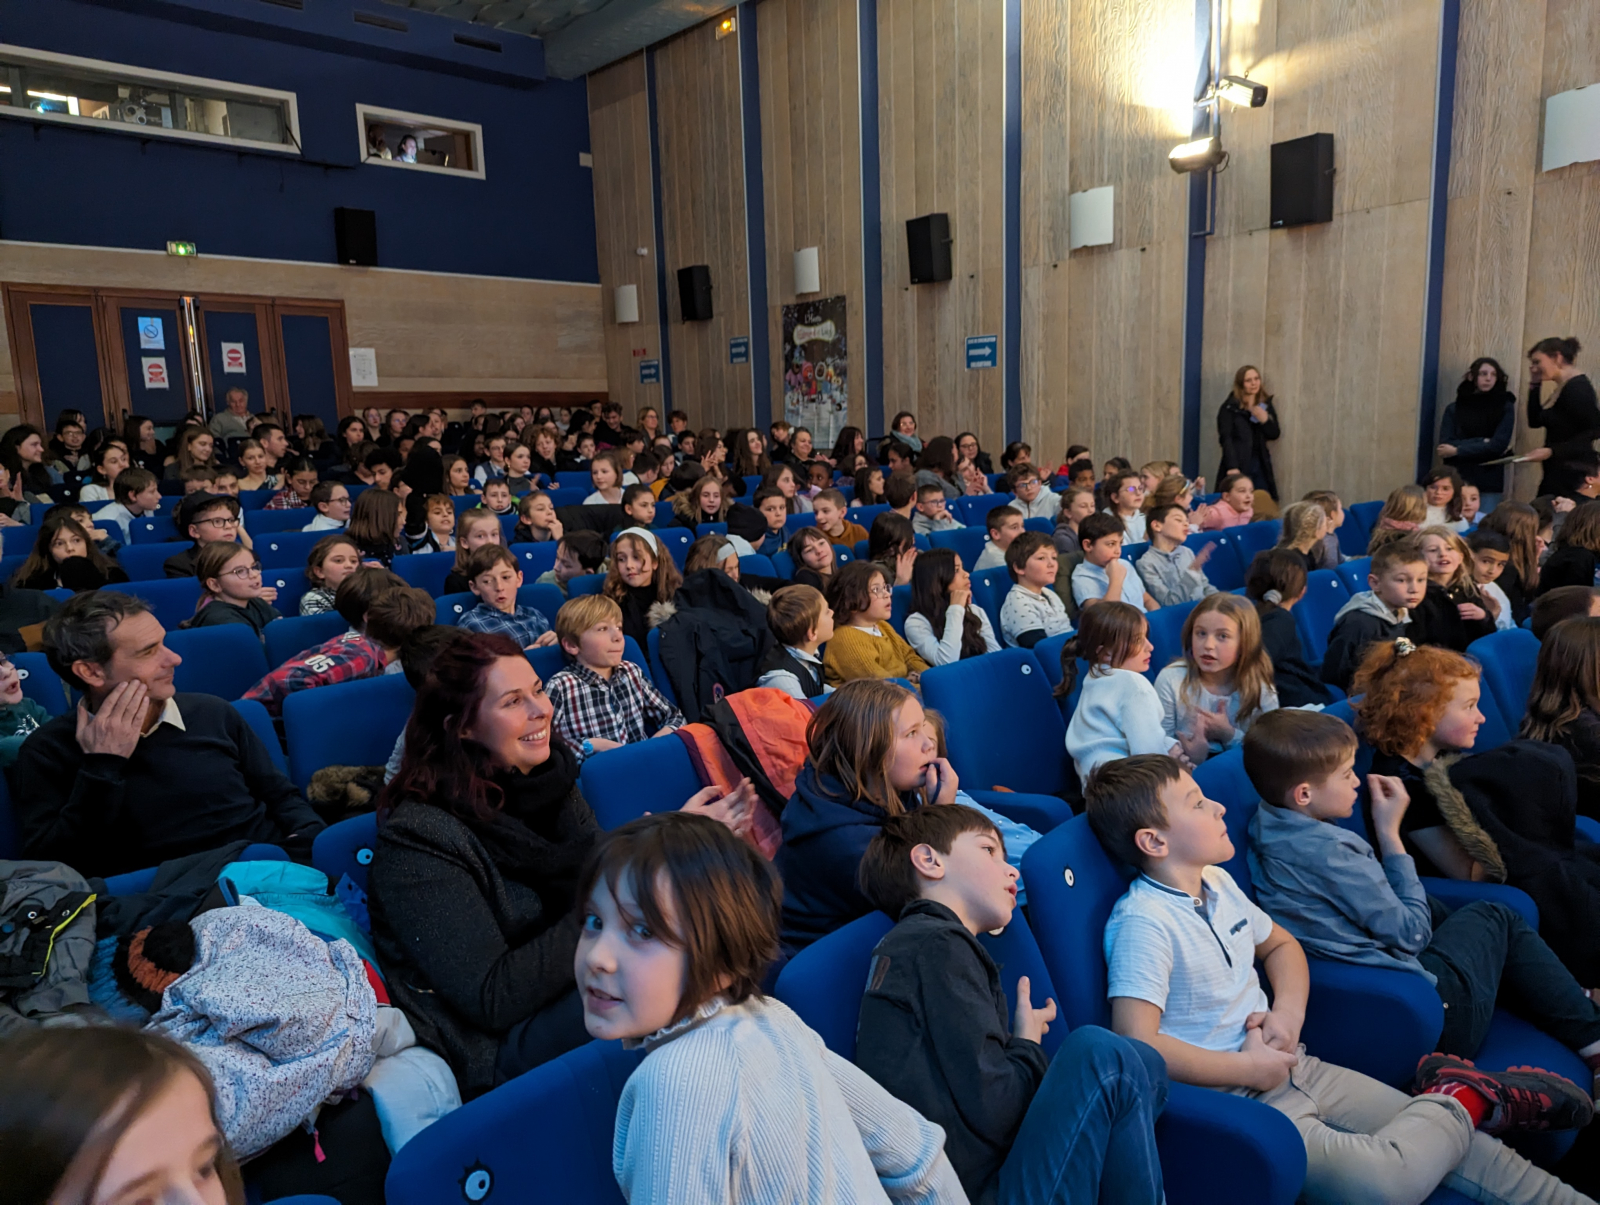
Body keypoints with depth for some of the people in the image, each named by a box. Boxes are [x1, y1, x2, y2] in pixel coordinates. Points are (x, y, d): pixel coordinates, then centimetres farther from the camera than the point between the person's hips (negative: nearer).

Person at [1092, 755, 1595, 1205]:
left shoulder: (1215, 882, 6)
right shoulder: (1143, 922, -23)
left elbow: (1282, 945, 23)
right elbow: (1138, 1043, -30)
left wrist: (1288, 1012, 2)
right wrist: (1250, 1068, -18)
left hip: (1288, 1065, 8)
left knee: (1457, 1142, -2)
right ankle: (1466, 1097, -1)